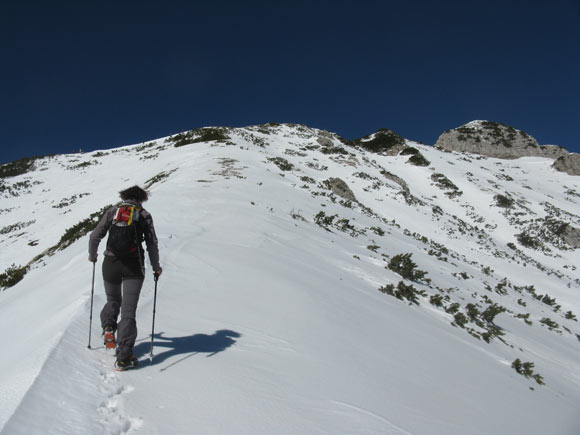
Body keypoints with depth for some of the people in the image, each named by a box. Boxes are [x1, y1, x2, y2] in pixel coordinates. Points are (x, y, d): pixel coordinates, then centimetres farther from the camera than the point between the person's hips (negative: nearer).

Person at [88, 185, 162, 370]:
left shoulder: (112, 211, 6)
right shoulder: (145, 215, 3)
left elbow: (95, 236, 1)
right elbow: (152, 244, -1)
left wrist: (92, 255, 19)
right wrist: (156, 267, 11)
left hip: (111, 264, 2)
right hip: (134, 266, -2)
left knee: (113, 300, 27)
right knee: (128, 310, 0)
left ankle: (108, 328, -1)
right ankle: (123, 357, -6)